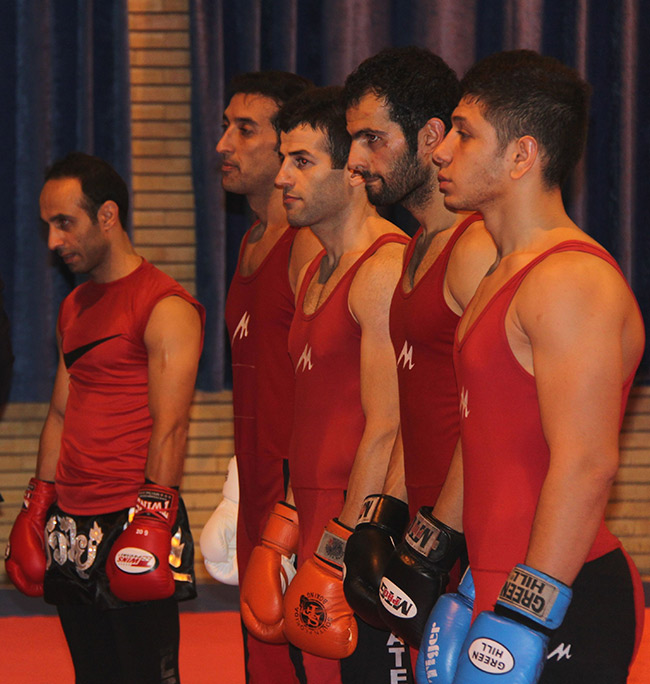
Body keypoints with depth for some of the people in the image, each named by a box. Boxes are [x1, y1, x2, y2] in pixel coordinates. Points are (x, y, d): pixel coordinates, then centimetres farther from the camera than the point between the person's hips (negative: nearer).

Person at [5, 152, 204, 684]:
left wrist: (153, 516, -21)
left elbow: (169, 427, -16)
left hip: (133, 524, -8)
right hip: (72, 530, 8)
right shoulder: (75, 307, 17)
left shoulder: (166, 308, -10)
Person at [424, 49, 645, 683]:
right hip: (498, 586, 9)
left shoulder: (572, 281, -15)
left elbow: (587, 465, -23)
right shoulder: (503, 278, 17)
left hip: (560, 609, -9)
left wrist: (525, 618, -25)